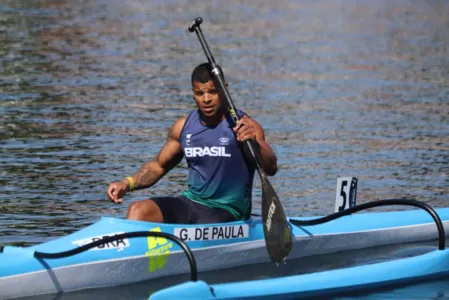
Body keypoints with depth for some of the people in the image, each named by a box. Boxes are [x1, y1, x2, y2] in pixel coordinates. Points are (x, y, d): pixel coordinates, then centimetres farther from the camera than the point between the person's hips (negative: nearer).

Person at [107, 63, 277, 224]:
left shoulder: (244, 126, -9)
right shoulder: (183, 127, 7)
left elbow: (271, 169, -21)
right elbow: (158, 166, 19)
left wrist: (254, 143, -42)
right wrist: (127, 184, 2)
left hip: (227, 212, -5)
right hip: (190, 203, 5)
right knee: (138, 210, -17)